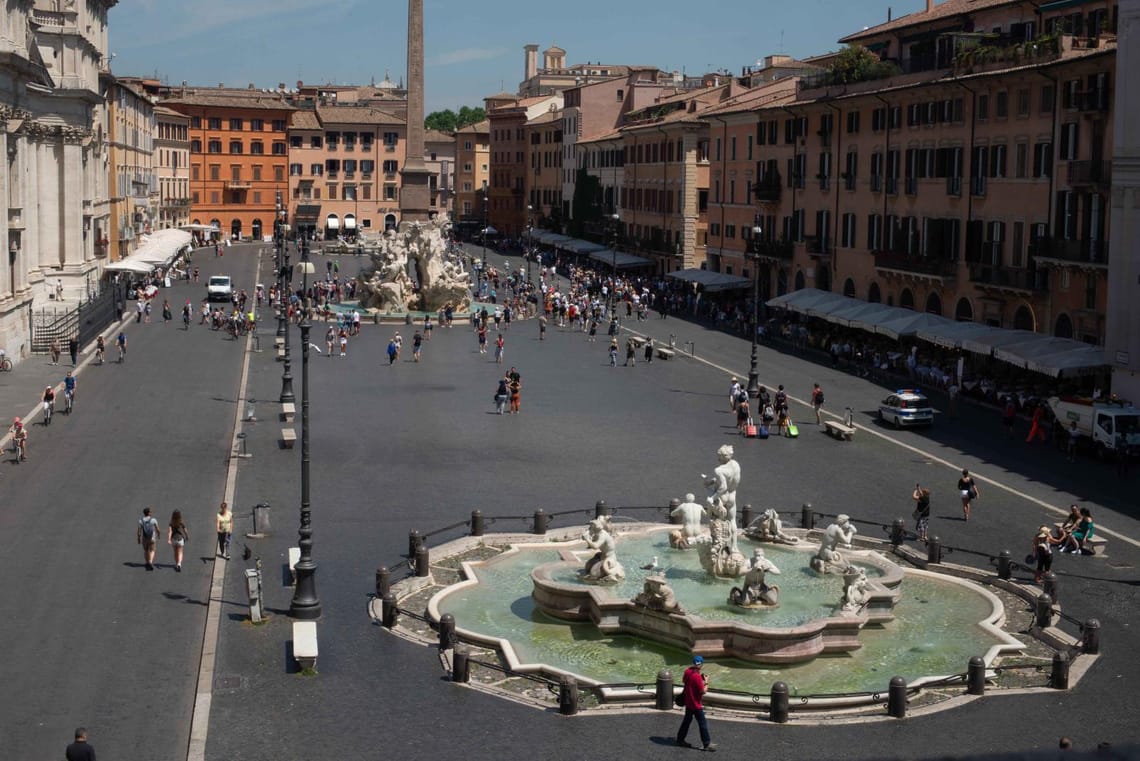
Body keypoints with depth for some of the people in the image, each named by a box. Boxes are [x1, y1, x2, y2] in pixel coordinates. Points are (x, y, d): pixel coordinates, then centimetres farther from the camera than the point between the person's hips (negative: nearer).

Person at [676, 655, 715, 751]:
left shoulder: (687, 671, -4)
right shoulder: (697, 676, -27)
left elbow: (684, 681, 17)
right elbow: (703, 691, -24)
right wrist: (706, 682, -8)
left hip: (688, 702, 8)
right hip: (696, 704, -8)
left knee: (687, 720, 20)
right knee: (703, 723, 1)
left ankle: (680, 739, 28)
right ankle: (707, 744, 6)